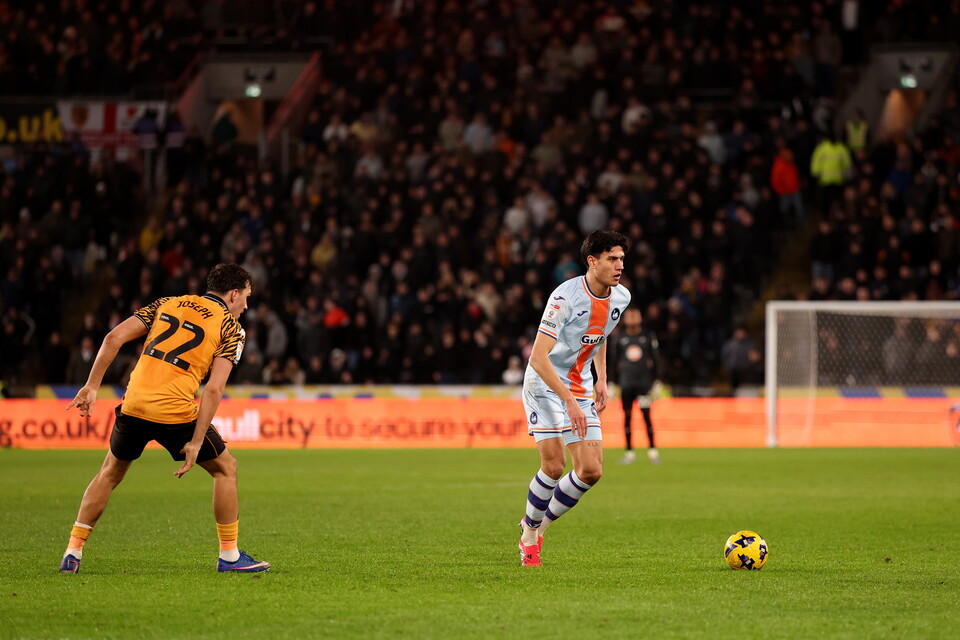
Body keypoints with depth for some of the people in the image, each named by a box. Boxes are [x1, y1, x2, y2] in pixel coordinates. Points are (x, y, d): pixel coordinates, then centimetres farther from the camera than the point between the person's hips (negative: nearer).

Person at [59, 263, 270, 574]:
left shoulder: (167, 304, 18)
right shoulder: (231, 328, 5)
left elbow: (114, 338, 7)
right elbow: (214, 389, -8)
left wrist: (92, 386, 10)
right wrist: (195, 443, -8)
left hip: (134, 405, 4)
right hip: (175, 412, -4)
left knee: (111, 472, 25)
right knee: (225, 467, 16)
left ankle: (73, 552, 21)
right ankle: (229, 555, 15)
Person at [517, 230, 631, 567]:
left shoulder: (621, 297, -1)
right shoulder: (566, 297, -23)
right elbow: (538, 357, -27)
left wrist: (601, 381, 13)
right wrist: (570, 401, -32)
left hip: (581, 390, 6)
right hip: (544, 386, -6)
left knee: (591, 471, -4)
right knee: (554, 465, -17)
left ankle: (538, 524, 17)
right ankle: (530, 536, 6)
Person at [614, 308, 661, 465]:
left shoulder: (648, 337, 4)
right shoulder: (620, 339, 7)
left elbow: (655, 359, 6)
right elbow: (615, 362, 12)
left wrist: (656, 381, 2)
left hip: (644, 381, -2)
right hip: (626, 382, 2)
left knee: (646, 415, -7)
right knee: (627, 416, 2)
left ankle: (652, 450, -1)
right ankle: (629, 452, 7)